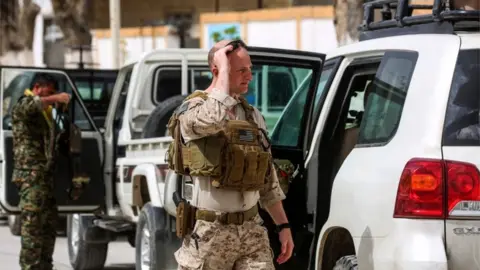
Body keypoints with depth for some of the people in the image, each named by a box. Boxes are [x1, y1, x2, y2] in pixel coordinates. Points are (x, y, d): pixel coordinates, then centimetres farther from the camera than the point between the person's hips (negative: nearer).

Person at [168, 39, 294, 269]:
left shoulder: (253, 116, 12)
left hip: (252, 229, 5)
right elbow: (215, 118, -34)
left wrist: (283, 225, 13)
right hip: (209, 233, -5)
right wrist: (224, 69, -20)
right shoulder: (192, 110, -8)